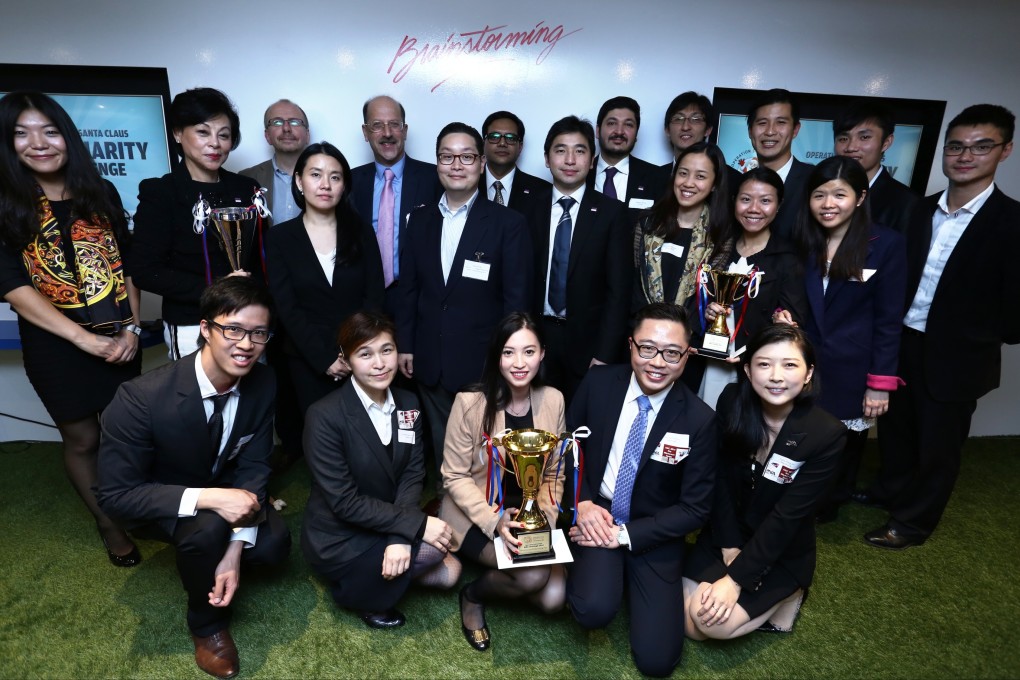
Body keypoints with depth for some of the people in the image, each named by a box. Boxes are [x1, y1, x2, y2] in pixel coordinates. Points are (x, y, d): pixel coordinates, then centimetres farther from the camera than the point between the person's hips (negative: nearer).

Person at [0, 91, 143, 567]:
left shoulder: (101, 194, 5)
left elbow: (127, 268, 6)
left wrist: (131, 329, -7)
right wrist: (88, 340, -19)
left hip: (120, 341, 2)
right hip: (56, 350, -2)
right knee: (82, 440, 11)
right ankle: (108, 525, 32)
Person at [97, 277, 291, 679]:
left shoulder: (263, 383, -21)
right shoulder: (142, 397, -34)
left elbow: (253, 466, -14)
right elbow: (115, 495, -28)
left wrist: (234, 550, -23)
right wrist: (208, 498, -41)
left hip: (223, 489, 4)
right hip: (159, 502, -3)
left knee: (273, 546, -20)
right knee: (208, 526, -34)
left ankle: (216, 551, 17)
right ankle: (207, 624, -3)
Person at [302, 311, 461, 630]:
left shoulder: (408, 405, -4)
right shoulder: (324, 416, -24)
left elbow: (412, 475, -7)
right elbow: (344, 502, -25)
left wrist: (400, 537, -23)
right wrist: (417, 524, -27)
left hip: (386, 527, 6)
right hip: (339, 540, -6)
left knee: (450, 572, -2)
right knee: (434, 548, -20)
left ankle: (377, 572, 15)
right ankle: (361, 590, 3)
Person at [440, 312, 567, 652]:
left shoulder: (553, 400, -6)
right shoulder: (470, 402, -18)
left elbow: (554, 473, 3)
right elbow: (455, 476, -12)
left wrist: (544, 517, -12)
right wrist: (494, 520, -25)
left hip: (528, 514, 4)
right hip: (476, 514, -4)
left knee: (553, 597, -12)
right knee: (533, 576, -26)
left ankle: (495, 578, 20)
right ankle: (474, 595, 7)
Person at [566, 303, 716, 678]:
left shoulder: (700, 419, -14)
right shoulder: (598, 383, -10)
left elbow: (695, 509, -8)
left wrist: (626, 534, -16)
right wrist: (582, 503, -13)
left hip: (653, 535, 0)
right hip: (597, 515, 0)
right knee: (594, 610, -27)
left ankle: (628, 573, 19)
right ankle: (595, 569, 8)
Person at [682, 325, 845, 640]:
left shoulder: (827, 434, -22)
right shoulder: (732, 402, -14)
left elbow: (787, 516, -23)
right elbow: (720, 481, -7)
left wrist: (735, 578, -23)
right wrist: (730, 548, -12)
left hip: (781, 552, -3)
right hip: (725, 536, 3)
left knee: (713, 623, -19)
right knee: (689, 626, -5)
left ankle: (786, 594, 8)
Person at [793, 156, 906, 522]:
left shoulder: (887, 245, -9)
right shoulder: (803, 241, 3)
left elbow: (888, 319, -9)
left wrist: (881, 383, -10)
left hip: (852, 373, -2)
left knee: (843, 450, 15)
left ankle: (824, 514, 39)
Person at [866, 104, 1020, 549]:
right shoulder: (920, 209, 1)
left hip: (956, 357, -4)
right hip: (901, 342, 5)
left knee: (937, 445, 11)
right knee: (894, 427, 21)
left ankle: (912, 522, 30)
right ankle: (891, 490, 45)